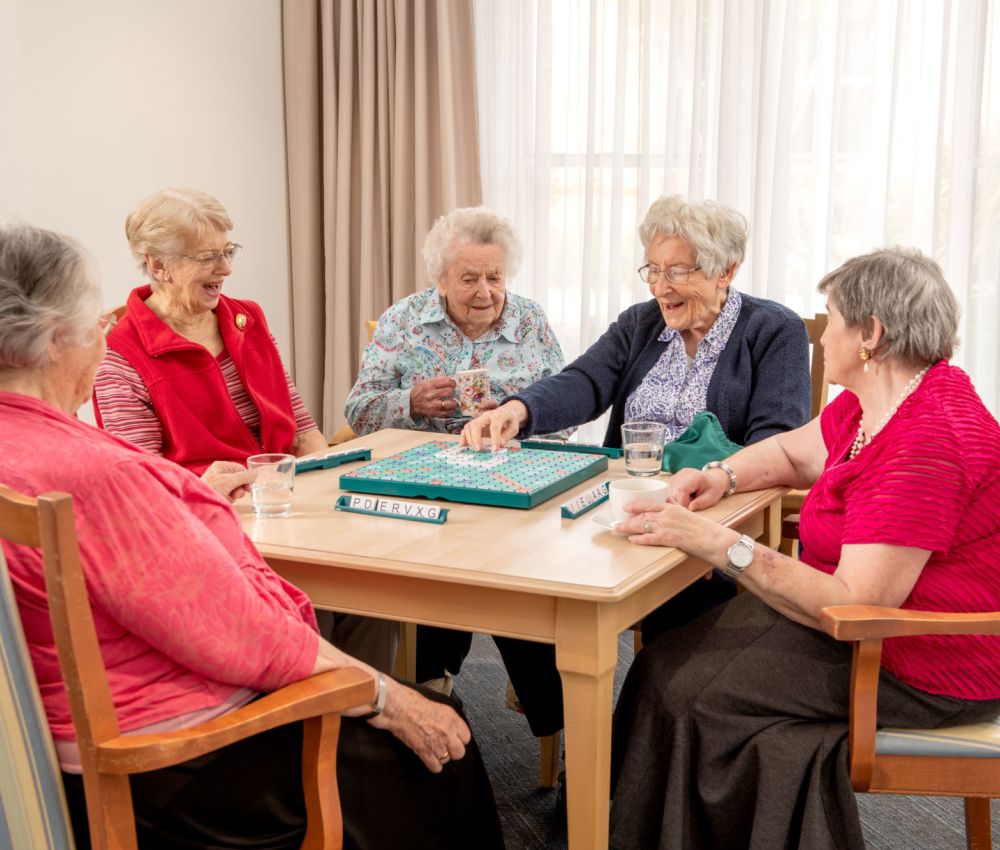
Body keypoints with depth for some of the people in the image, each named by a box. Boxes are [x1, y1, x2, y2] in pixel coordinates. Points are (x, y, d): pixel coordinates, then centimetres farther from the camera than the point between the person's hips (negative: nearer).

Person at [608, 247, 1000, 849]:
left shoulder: (926, 443, -28)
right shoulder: (874, 402, 4)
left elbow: (853, 607, -31)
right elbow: (792, 451, 22)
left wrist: (721, 544, -31)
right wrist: (724, 477, 1)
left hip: (926, 673, -10)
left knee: (694, 692, -12)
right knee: (670, 658, 2)